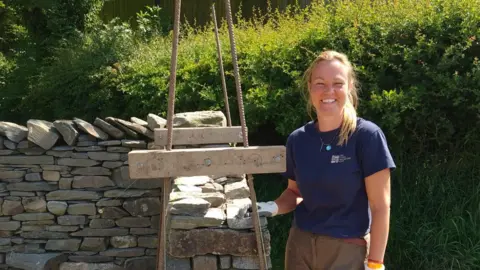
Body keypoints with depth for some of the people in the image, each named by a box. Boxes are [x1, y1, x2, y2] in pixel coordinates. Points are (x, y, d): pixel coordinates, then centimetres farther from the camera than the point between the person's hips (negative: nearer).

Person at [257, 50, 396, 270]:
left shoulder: (367, 136, -13)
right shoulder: (297, 140, -1)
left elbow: (380, 206, -11)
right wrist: (274, 207, -7)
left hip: (348, 248, -4)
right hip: (300, 244, 4)